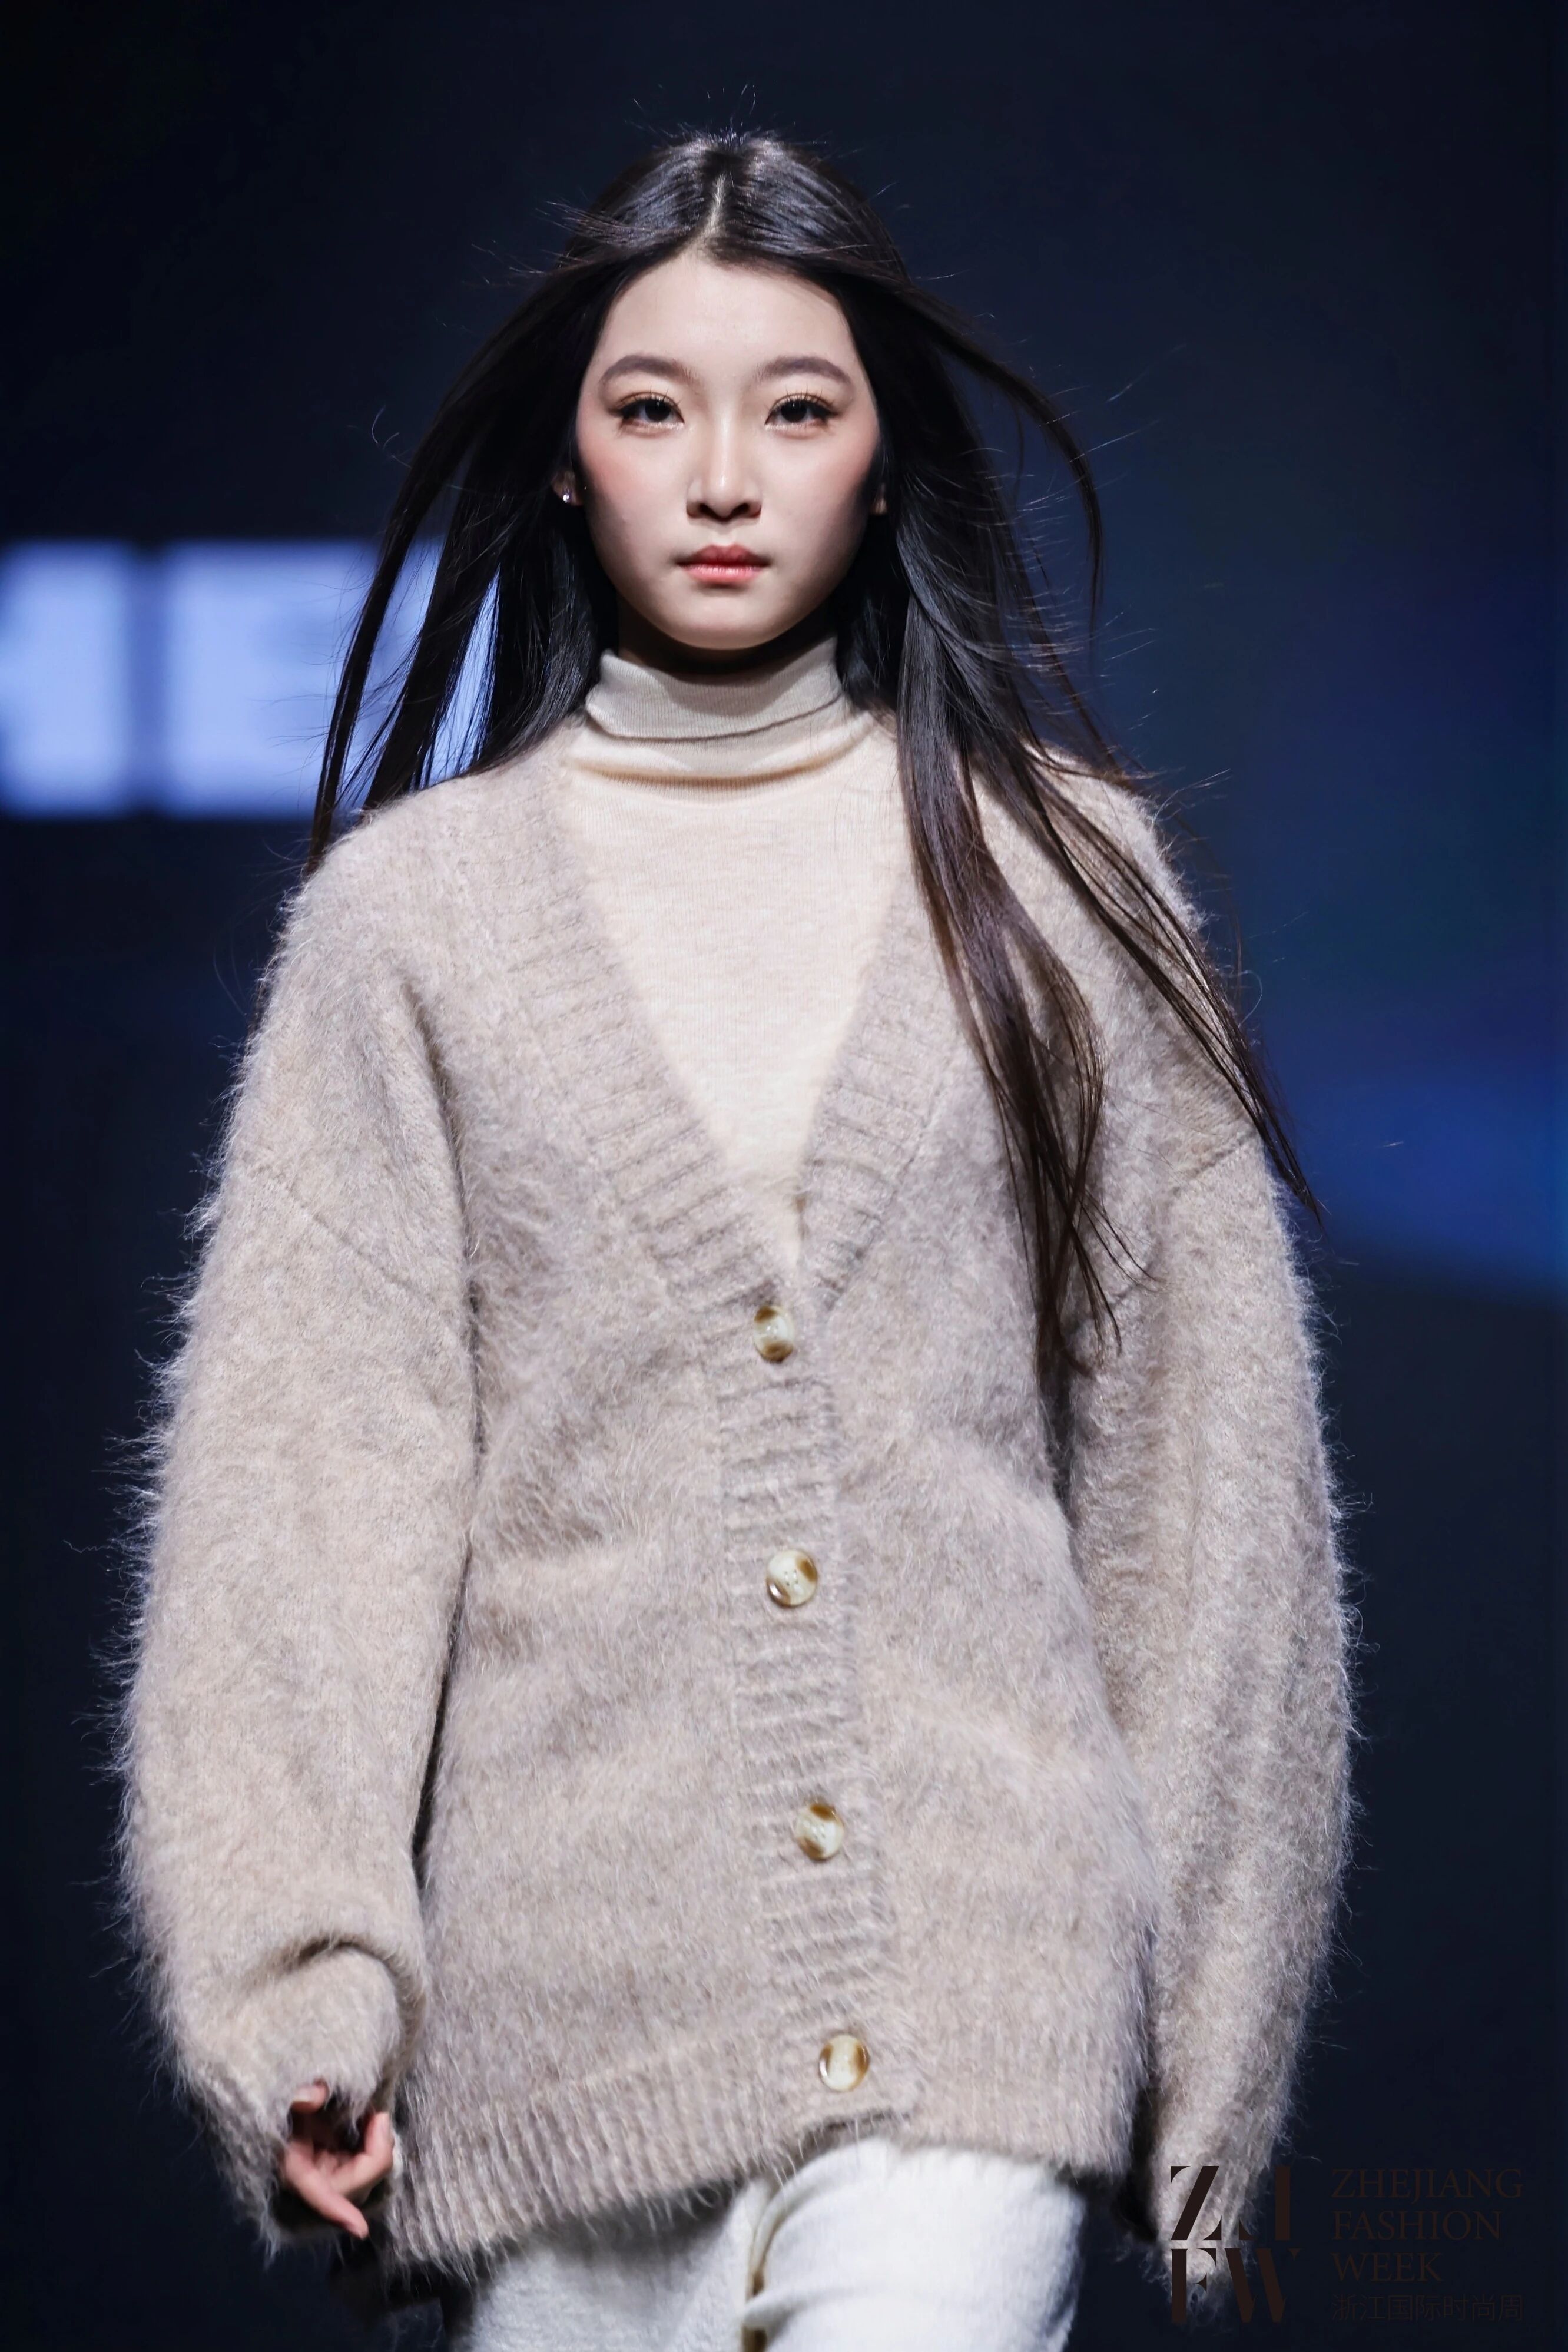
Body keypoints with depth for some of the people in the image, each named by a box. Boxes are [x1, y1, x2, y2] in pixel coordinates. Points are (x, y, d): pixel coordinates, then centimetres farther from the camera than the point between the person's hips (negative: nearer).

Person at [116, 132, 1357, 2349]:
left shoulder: (1059, 876, 9)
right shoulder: (414, 907, 7)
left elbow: (1196, 1443, 10)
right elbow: (311, 1445, 1)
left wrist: (1208, 2003, 8)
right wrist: (297, 1987, -8)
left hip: (977, 1943, 0)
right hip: (579, 1936, 1)